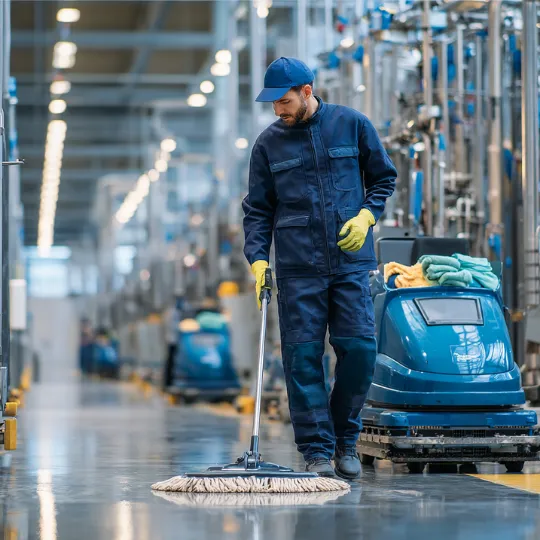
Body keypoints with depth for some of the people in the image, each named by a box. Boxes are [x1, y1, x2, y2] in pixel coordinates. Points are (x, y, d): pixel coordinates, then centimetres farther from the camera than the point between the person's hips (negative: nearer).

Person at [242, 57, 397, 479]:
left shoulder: (353, 125, 5)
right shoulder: (268, 144, 7)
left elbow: (384, 178, 13)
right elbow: (258, 208, 9)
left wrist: (366, 215, -3)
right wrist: (258, 258, -3)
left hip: (351, 260, 0)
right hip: (297, 267, 1)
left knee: (360, 349, -6)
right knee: (303, 357, -4)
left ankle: (346, 439, 13)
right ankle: (317, 450, 3)